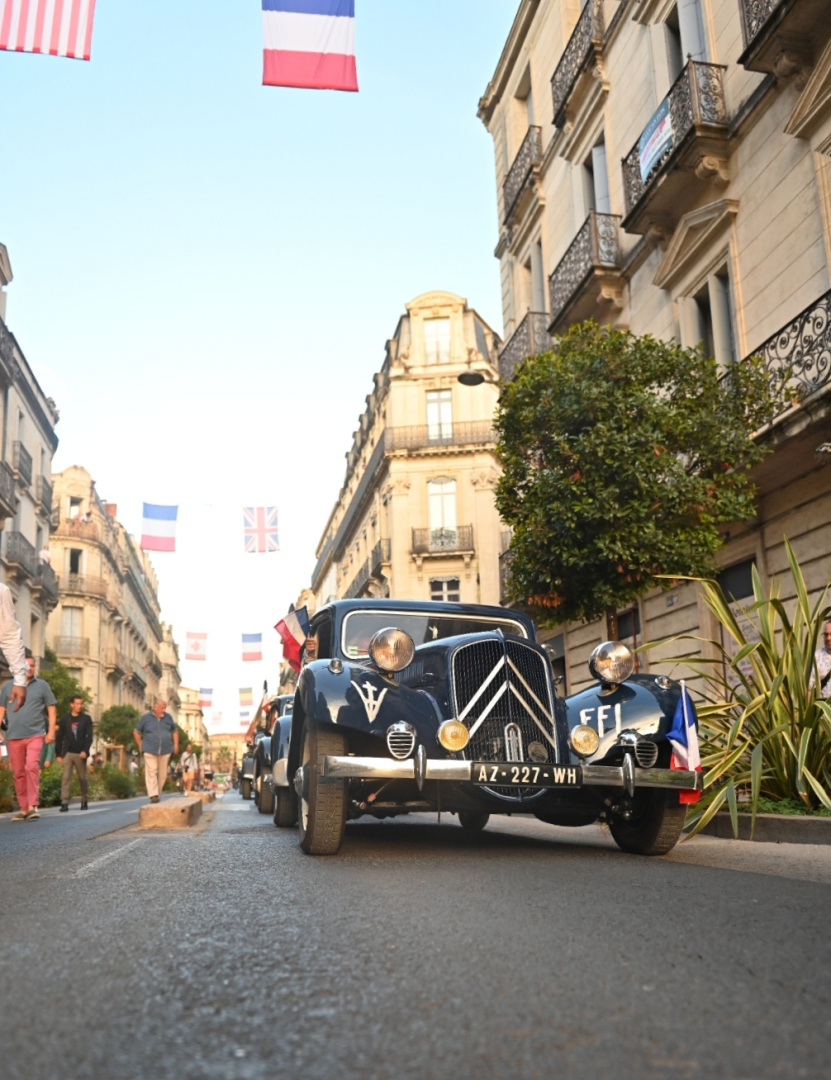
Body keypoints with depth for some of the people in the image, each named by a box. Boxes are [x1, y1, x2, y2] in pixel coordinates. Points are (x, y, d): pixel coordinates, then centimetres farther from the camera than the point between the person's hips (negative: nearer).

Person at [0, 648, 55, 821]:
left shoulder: (42, 685, 6)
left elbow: (51, 709, 7)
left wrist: (51, 731, -1)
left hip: (35, 734, -3)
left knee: (32, 767, -17)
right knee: (18, 773, 6)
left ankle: (32, 806, -17)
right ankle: (23, 809, 13)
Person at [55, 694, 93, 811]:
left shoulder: (86, 718, 4)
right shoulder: (64, 719, 5)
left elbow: (89, 737, -2)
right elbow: (59, 738, 5)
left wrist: (85, 751, -15)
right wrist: (58, 754, 0)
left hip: (80, 753, 0)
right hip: (67, 753, 0)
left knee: (82, 778, 8)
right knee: (66, 777, -9)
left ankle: (84, 801, 22)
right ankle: (64, 803, -11)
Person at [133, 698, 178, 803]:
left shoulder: (168, 717, 7)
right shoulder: (146, 717, 0)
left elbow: (175, 731, 19)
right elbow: (136, 732, 9)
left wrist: (176, 744, 10)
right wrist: (140, 745, 5)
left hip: (165, 751, 3)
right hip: (150, 750, -3)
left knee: (162, 774, 4)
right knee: (151, 772, -11)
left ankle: (157, 793, 15)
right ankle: (153, 795, -14)